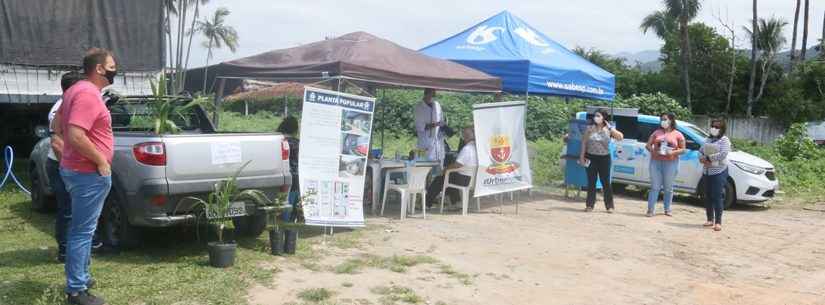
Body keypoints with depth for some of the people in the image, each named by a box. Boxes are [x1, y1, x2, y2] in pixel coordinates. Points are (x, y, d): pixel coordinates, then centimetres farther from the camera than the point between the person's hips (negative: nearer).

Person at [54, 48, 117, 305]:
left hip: (76, 169, 11)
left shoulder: (77, 90, 12)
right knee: (82, 232, -4)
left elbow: (58, 125, 22)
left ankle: (78, 280, 31)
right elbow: (76, 136, -29)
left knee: (81, 230, 19)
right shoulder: (88, 94, -20)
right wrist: (101, 161, -19)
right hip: (88, 174, -11)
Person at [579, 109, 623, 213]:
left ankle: (609, 206, 9)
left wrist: (610, 127, -15)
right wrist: (582, 156, 2)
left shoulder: (609, 129, -1)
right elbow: (584, 142, 7)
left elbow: (620, 137, -14)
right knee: (591, 182, 5)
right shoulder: (590, 128, 2)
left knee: (606, 182, 2)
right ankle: (590, 205, 12)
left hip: (604, 158, -1)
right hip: (591, 158, 1)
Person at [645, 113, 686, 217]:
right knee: (655, 186, -2)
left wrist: (673, 152, -15)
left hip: (671, 163, -1)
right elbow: (648, 145, 9)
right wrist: (653, 151, -11)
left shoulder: (678, 135, 5)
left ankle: (667, 209, 18)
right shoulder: (657, 132, 11)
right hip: (656, 162, 1)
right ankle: (650, 209, -3)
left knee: (668, 188, 6)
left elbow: (683, 149, 3)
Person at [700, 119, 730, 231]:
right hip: (707, 171, 7)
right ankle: (710, 220, 18)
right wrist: (703, 159, -7)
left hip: (719, 172, -7)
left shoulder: (724, 140, -4)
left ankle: (718, 222, -7)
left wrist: (709, 158, -14)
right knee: (708, 197, 9)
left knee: (717, 197, -9)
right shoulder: (708, 139, 16)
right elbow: (701, 150, 14)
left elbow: (723, 154, -17)